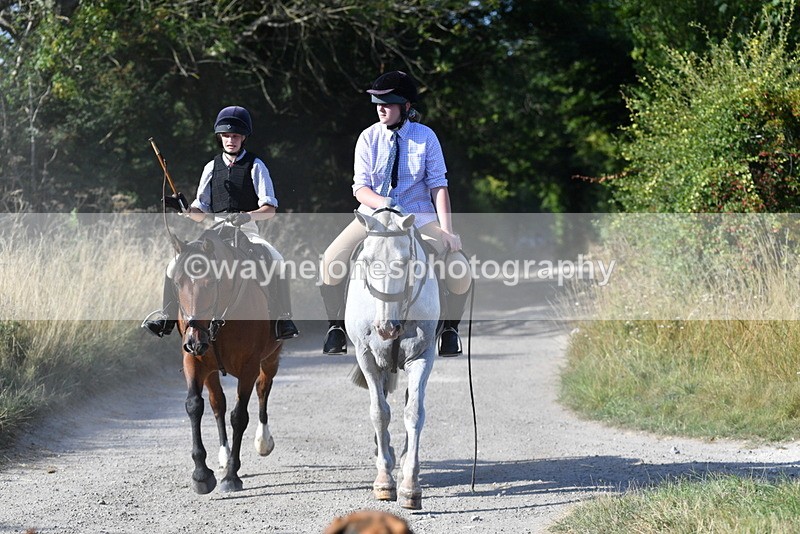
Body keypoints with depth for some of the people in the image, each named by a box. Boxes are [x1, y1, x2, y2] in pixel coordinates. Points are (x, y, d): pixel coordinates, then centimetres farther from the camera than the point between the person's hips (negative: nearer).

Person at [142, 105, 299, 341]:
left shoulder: (255, 166, 3)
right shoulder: (212, 168, 13)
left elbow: (270, 208, -5)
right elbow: (200, 212, 14)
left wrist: (247, 216, -23)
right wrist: (185, 208, -8)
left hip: (247, 232, -3)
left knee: (275, 261, -31)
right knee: (177, 264, -14)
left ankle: (283, 321, -27)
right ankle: (167, 318, -1)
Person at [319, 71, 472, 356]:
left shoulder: (426, 137, -4)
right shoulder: (369, 137, -2)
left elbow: (438, 186, -6)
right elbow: (360, 188, -5)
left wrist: (447, 230, -18)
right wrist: (386, 205, -26)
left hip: (419, 217, -1)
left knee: (461, 272, -21)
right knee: (330, 261, -24)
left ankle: (449, 327, 6)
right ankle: (337, 327, -4)